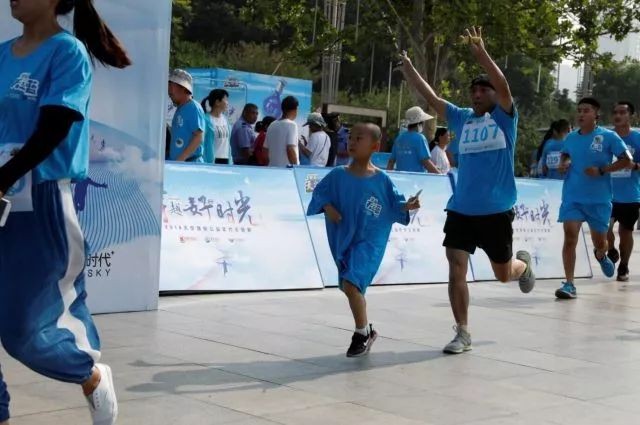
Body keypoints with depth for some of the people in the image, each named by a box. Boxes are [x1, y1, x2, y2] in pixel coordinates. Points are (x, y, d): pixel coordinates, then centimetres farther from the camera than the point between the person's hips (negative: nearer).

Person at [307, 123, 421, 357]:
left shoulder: (381, 179, -6)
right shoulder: (337, 175, 0)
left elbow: (395, 203, 1)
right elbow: (319, 192, 8)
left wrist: (407, 206, -17)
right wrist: (327, 207, -10)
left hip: (369, 242, -5)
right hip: (343, 240, 5)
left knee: (350, 283, -22)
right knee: (352, 287, 16)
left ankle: (362, 332, -2)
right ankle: (366, 330, 38)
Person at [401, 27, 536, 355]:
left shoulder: (504, 117, -4)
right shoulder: (461, 118, 8)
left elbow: (503, 86, -22)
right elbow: (431, 97, 5)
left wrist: (480, 53, -31)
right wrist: (408, 68, -4)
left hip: (496, 211, -3)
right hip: (461, 209, 3)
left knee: (504, 275, 11)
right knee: (456, 268, -7)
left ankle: (523, 264, 48)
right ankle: (463, 333, 3)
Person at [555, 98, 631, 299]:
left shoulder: (608, 137, -7)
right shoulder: (570, 138, 5)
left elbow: (626, 160, -7)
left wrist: (602, 170, -17)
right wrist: (563, 163, 1)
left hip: (599, 199, -2)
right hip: (572, 197, 2)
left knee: (599, 242, 12)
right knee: (570, 237, -13)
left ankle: (601, 255, 51)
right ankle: (569, 284, -11)